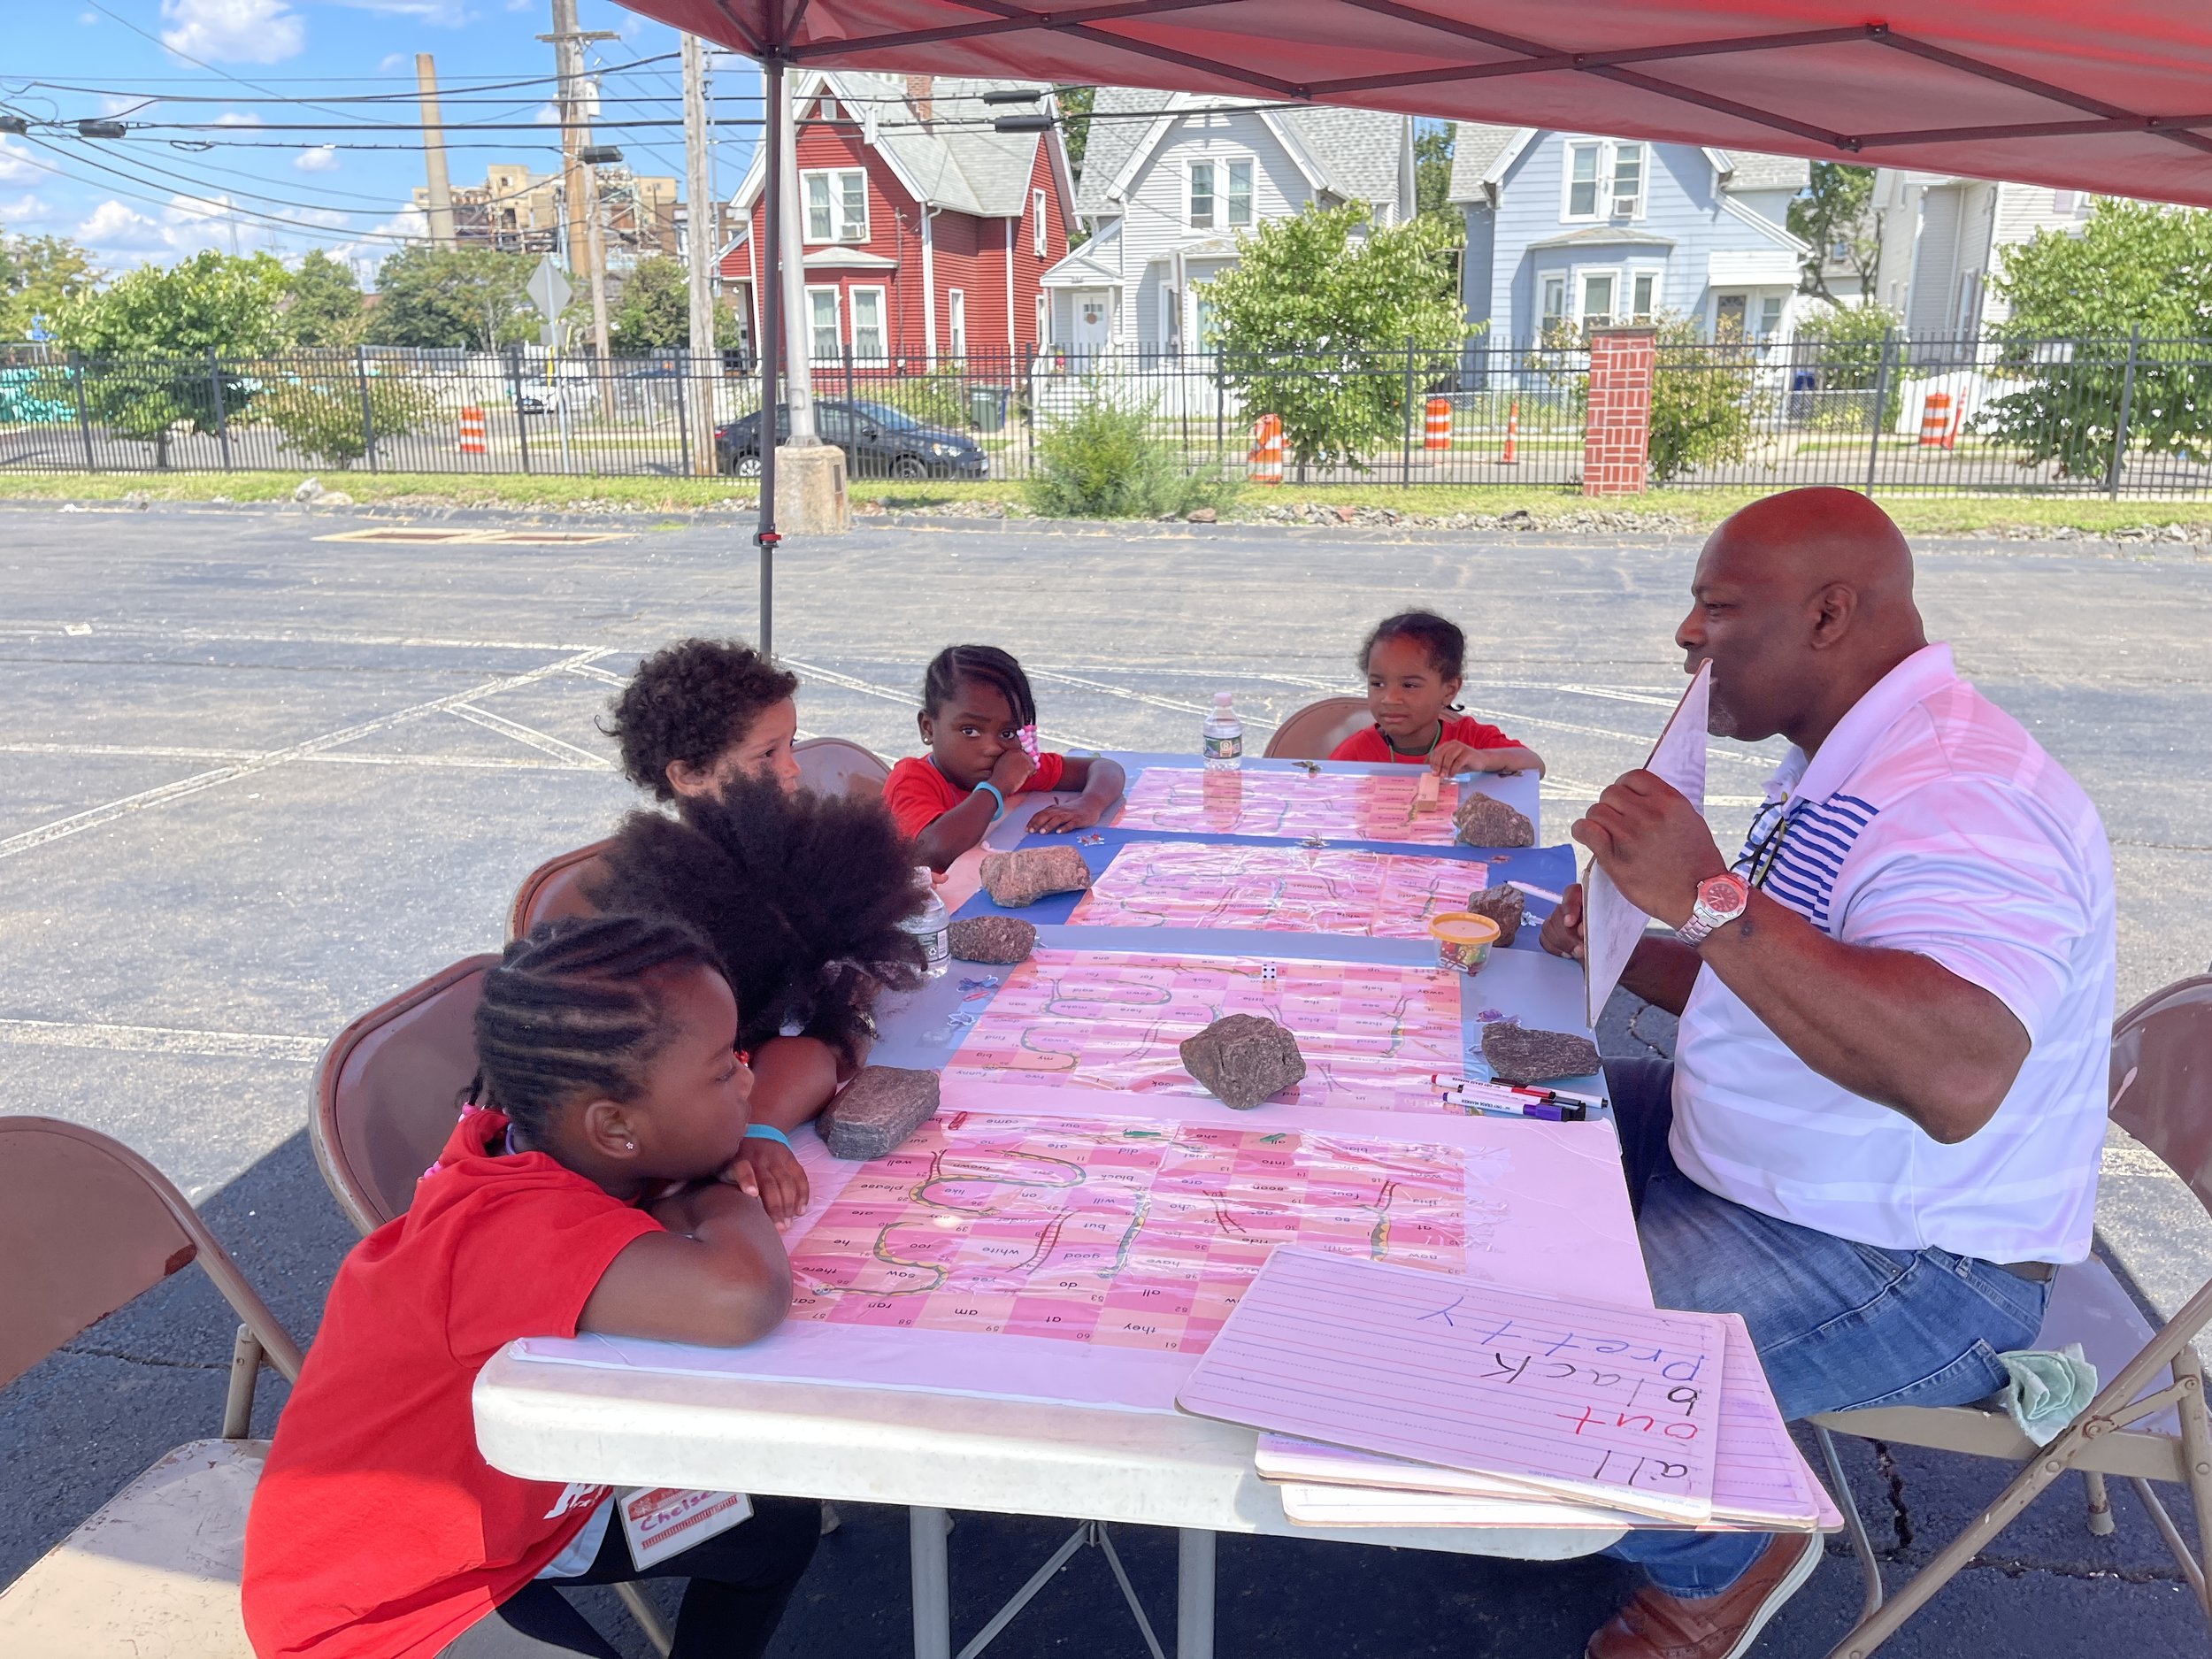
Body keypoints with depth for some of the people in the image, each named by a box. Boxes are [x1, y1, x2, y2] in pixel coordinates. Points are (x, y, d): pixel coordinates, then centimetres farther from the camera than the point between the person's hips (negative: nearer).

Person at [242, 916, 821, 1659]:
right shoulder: (515, 1231, -39)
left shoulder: (569, 1143, -14)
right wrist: (728, 1203, -34)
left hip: (515, 1504, 8)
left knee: (782, 1522, 9)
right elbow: (738, 1297, -57)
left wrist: (752, 1145, -23)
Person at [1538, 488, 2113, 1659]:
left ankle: (1719, 1562, 11)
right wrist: (1625, 947, 3)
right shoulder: (1837, 773, 7)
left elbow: (1956, 1075, -43)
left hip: (1907, 1262, -10)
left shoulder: (1959, 796, -27)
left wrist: (1708, 898, -40)